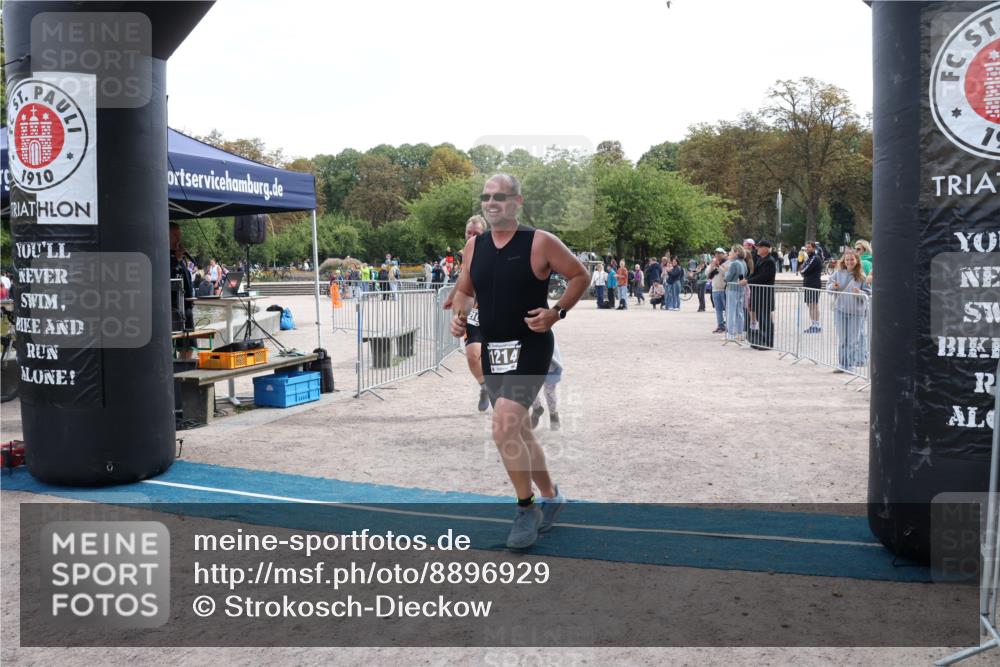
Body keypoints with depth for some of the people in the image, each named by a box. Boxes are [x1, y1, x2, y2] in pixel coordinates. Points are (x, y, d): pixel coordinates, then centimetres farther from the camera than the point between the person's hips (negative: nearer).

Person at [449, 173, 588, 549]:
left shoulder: (540, 242, -10)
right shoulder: (474, 246, 5)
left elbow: (580, 276, -1)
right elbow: (464, 291, 18)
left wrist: (557, 312, -13)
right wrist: (459, 315, -2)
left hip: (530, 349, -6)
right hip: (491, 350, 7)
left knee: (503, 427, -20)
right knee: (518, 430, 16)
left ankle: (527, 509, -1)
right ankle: (550, 497, 38)